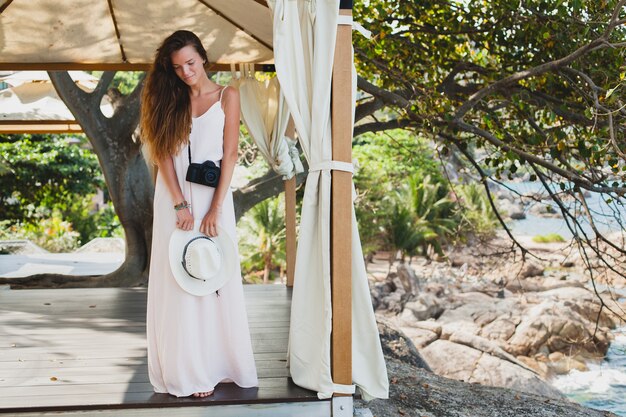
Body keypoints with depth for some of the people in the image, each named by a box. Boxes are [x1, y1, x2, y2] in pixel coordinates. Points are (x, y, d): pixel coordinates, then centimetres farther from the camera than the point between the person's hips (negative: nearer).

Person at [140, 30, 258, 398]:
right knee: (178, 281, 0)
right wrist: (180, 204, -11)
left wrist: (215, 208, -12)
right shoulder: (168, 99, 8)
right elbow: (163, 153, 0)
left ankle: (216, 364, 10)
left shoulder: (227, 96, 3)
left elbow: (230, 154, -4)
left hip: (213, 193, -1)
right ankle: (187, 371, 6)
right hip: (174, 195, 2)